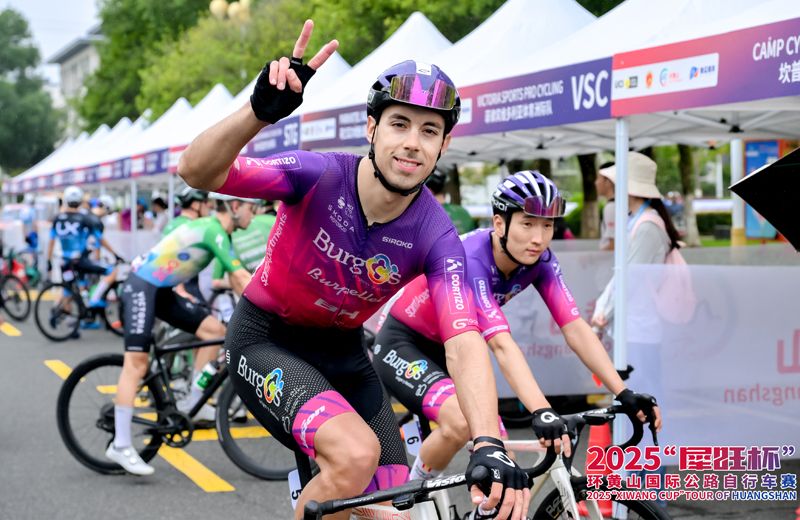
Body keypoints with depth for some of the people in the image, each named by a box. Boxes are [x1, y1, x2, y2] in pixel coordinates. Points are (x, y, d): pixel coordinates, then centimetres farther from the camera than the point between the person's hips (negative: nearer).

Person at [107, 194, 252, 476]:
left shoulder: (222, 235, 11)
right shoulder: (211, 229, -20)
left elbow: (236, 280, 13)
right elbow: (242, 277, -24)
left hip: (163, 291, 10)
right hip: (141, 287, -10)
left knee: (215, 331, 1)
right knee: (137, 364, -14)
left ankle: (193, 402, 10)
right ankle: (120, 445, -14)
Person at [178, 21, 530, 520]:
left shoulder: (434, 236, -18)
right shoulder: (320, 176, -25)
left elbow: (465, 344, -29)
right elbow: (198, 172, -34)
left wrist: (490, 446, -45)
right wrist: (261, 110, -53)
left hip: (341, 352, 5)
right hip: (266, 341, -4)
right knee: (357, 454, -30)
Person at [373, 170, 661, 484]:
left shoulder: (539, 260, -14)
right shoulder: (469, 260, -34)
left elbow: (576, 329, -18)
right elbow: (501, 344, -44)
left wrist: (624, 394, -27)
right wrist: (541, 411, -55)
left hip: (447, 350, 7)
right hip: (401, 346, -7)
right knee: (461, 422, -31)